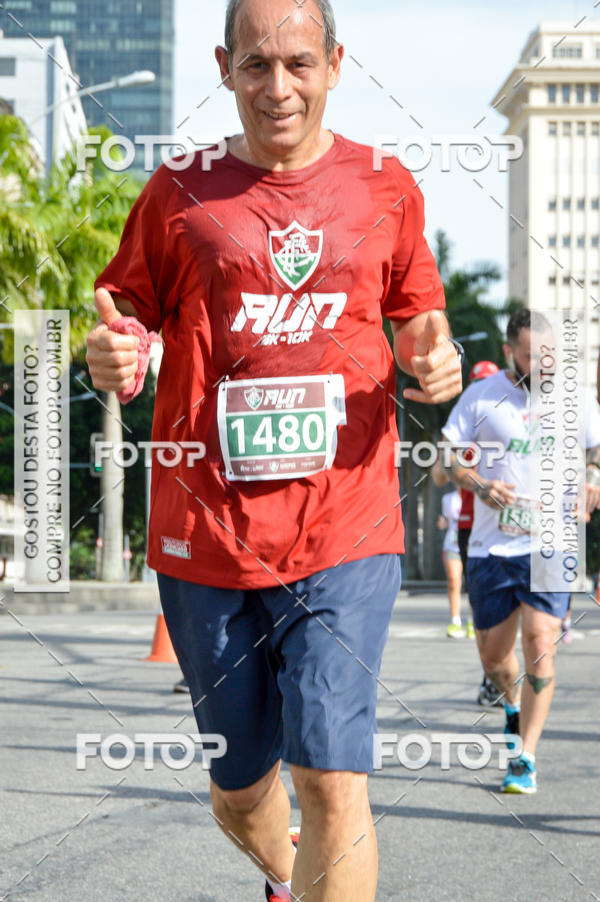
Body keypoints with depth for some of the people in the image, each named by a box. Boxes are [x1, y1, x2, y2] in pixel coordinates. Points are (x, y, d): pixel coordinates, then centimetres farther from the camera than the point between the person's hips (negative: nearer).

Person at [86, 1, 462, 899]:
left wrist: (434, 360, -5)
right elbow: (129, 317, 11)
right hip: (204, 533, 1)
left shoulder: (385, 188, 8)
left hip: (345, 530, -1)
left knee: (331, 777, -15)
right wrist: (109, 359, -13)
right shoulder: (179, 193, 5)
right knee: (239, 789, 14)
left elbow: (415, 317, 19)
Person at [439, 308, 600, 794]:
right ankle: (514, 704, 45)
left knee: (540, 643, -15)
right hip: (491, 546, 1)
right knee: (492, 655, 8)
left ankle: (525, 759, -7)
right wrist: (479, 484, -16)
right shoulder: (481, 396, 0)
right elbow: (448, 456, 3)